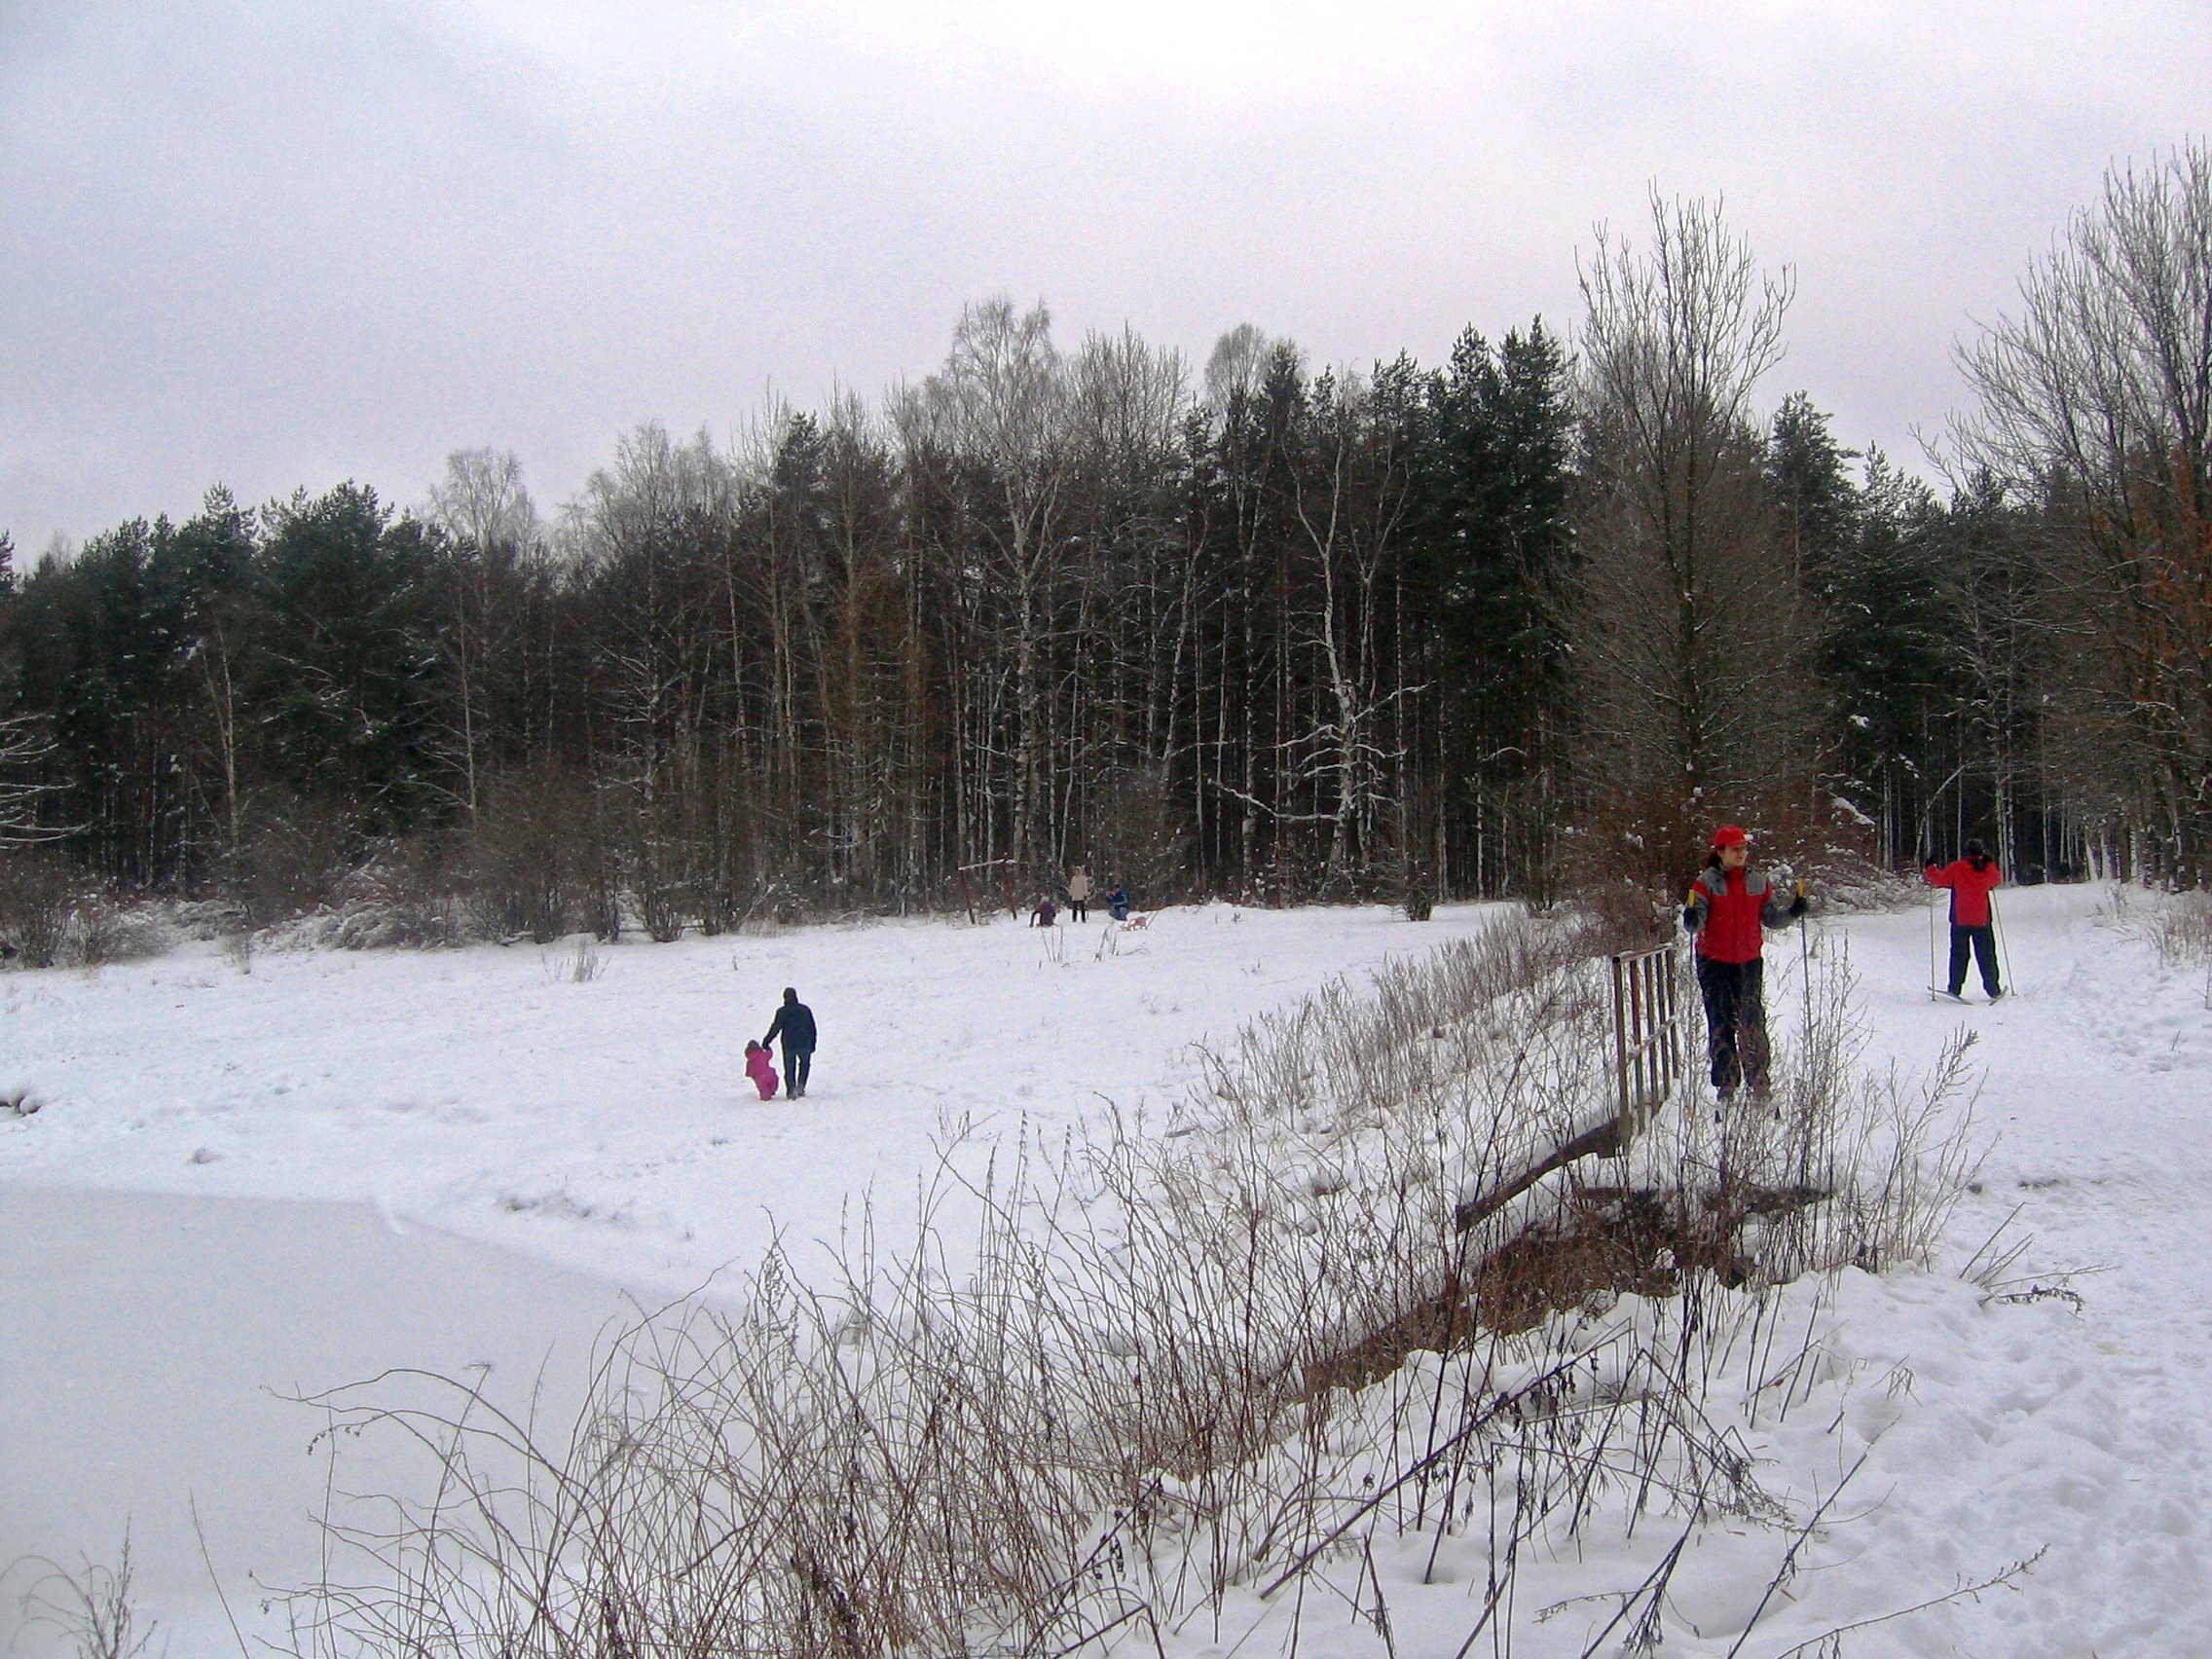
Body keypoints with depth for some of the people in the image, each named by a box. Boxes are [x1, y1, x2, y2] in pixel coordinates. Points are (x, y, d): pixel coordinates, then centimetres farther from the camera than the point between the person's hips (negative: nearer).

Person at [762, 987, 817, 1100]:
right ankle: (800, 1087, 12)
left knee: (789, 1069, 10)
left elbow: (775, 1028, -9)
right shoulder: (805, 1010, 2)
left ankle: (791, 1091, -1)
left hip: (789, 1045, -2)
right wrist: (812, 1043, 12)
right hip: (804, 1044, 2)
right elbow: (812, 1028, 5)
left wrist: (766, 1042, -2)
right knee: (805, 1064, 24)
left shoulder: (782, 1012, -7)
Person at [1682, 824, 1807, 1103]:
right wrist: (1692, 919, -35)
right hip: (1715, 963, -2)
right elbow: (1696, 923, -13)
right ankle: (1726, 1088, 10)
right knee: (1721, 1027, 2)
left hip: (1749, 962, 2)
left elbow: (1772, 918, 8)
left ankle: (1760, 1088, 9)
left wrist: (1794, 910, -10)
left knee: (1753, 1026, 2)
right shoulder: (1706, 882, -6)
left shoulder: (1758, 882, 4)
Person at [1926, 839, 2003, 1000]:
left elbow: (1939, 879, -2)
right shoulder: (1988, 870, 2)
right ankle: (1993, 990, 10)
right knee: (1986, 956, 9)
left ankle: (1955, 988, 1)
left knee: (1959, 954, 5)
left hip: (1960, 920, -2)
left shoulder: (1957, 868, -8)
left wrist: (1931, 867, 15)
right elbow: (1997, 879, 24)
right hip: (1982, 920, 2)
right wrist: (1990, 862, 35)